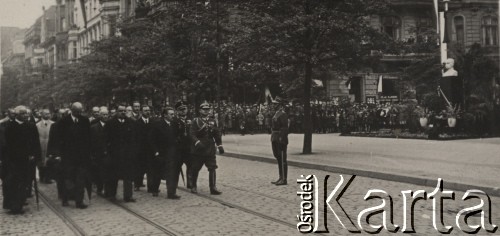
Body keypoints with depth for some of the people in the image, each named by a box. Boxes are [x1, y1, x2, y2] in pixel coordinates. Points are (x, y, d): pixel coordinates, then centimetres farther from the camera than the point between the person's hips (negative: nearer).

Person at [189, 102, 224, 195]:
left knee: (212, 168, -5)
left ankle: (213, 188, -1)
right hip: (198, 150, -3)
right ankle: (193, 187, 22)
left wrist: (220, 146, 11)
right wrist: (197, 142, -26)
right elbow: (192, 134, -12)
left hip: (210, 150, 3)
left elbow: (217, 134, 15)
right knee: (195, 169, 7)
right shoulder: (195, 121, -1)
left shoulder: (212, 122, 12)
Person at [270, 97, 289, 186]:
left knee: (282, 160, -6)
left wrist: (281, 140, -22)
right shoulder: (277, 114, 17)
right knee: (279, 159, 12)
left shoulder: (283, 114, -13)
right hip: (275, 140, 10)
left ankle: (284, 180, -3)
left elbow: (285, 128, -18)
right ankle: (281, 178, 17)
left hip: (281, 140, -10)